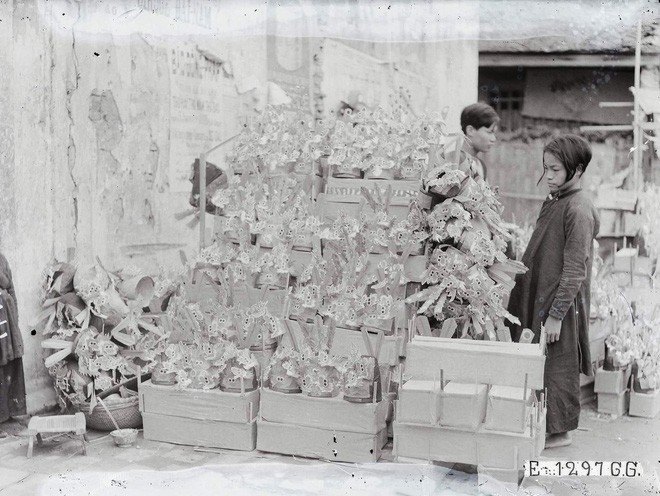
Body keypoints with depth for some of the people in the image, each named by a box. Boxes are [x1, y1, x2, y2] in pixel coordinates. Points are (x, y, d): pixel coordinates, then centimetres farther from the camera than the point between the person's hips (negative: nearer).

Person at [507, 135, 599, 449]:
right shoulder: (553, 202, 10)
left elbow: (574, 270, -19)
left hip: (560, 304, -9)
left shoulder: (579, 211, -17)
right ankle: (541, 425, 25)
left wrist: (556, 314, -20)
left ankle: (559, 431, 16)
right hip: (537, 298, 9)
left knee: (557, 366, 2)